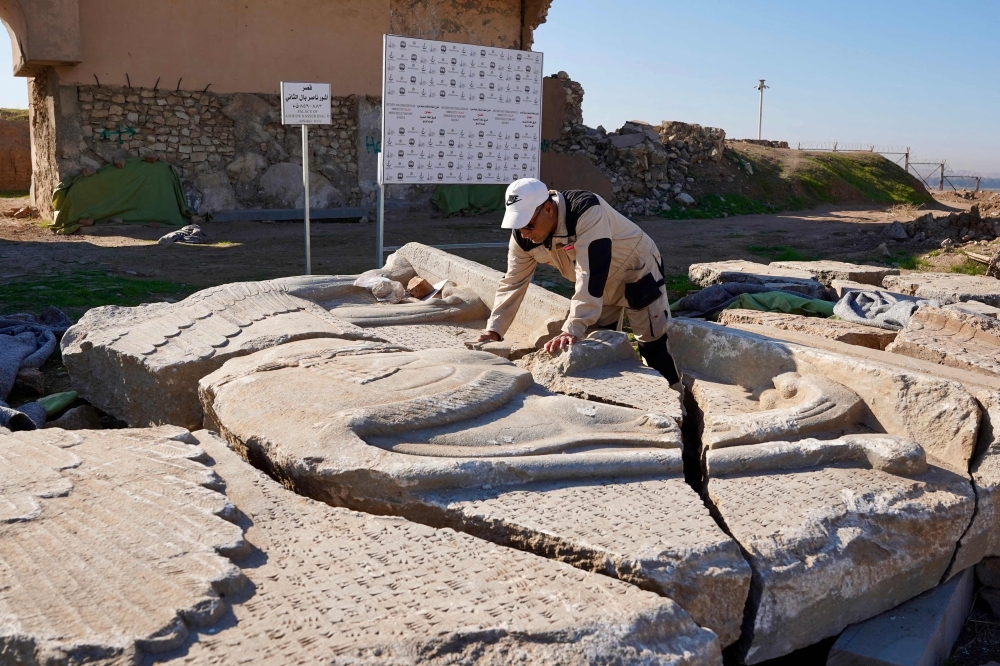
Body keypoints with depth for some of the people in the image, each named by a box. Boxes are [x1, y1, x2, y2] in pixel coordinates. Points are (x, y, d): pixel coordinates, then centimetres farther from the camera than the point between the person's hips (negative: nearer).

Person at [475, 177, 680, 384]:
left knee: (653, 346, 0)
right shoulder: (523, 236, -19)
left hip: (637, 273, -6)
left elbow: (590, 276, -46)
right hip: (600, 285, 6)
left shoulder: (587, 212, -41)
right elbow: (513, 282, -11)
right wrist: (494, 329, -19)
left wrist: (572, 330, -51)